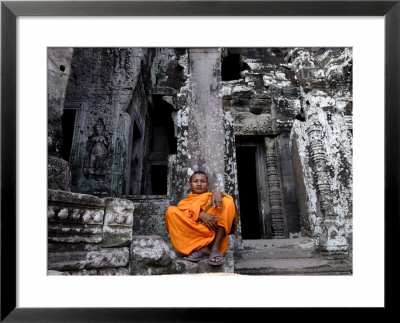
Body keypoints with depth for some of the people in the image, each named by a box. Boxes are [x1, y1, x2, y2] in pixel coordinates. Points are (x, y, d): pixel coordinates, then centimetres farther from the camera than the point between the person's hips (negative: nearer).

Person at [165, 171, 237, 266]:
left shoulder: (211, 197, 27)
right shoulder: (185, 201, 25)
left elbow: (228, 198, 4)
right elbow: (183, 213, 0)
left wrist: (218, 192, -20)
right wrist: (201, 215, -20)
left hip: (214, 232, 0)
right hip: (192, 236, 0)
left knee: (228, 202, -14)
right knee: (171, 211, -17)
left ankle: (215, 248, -27)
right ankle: (203, 248, -28)